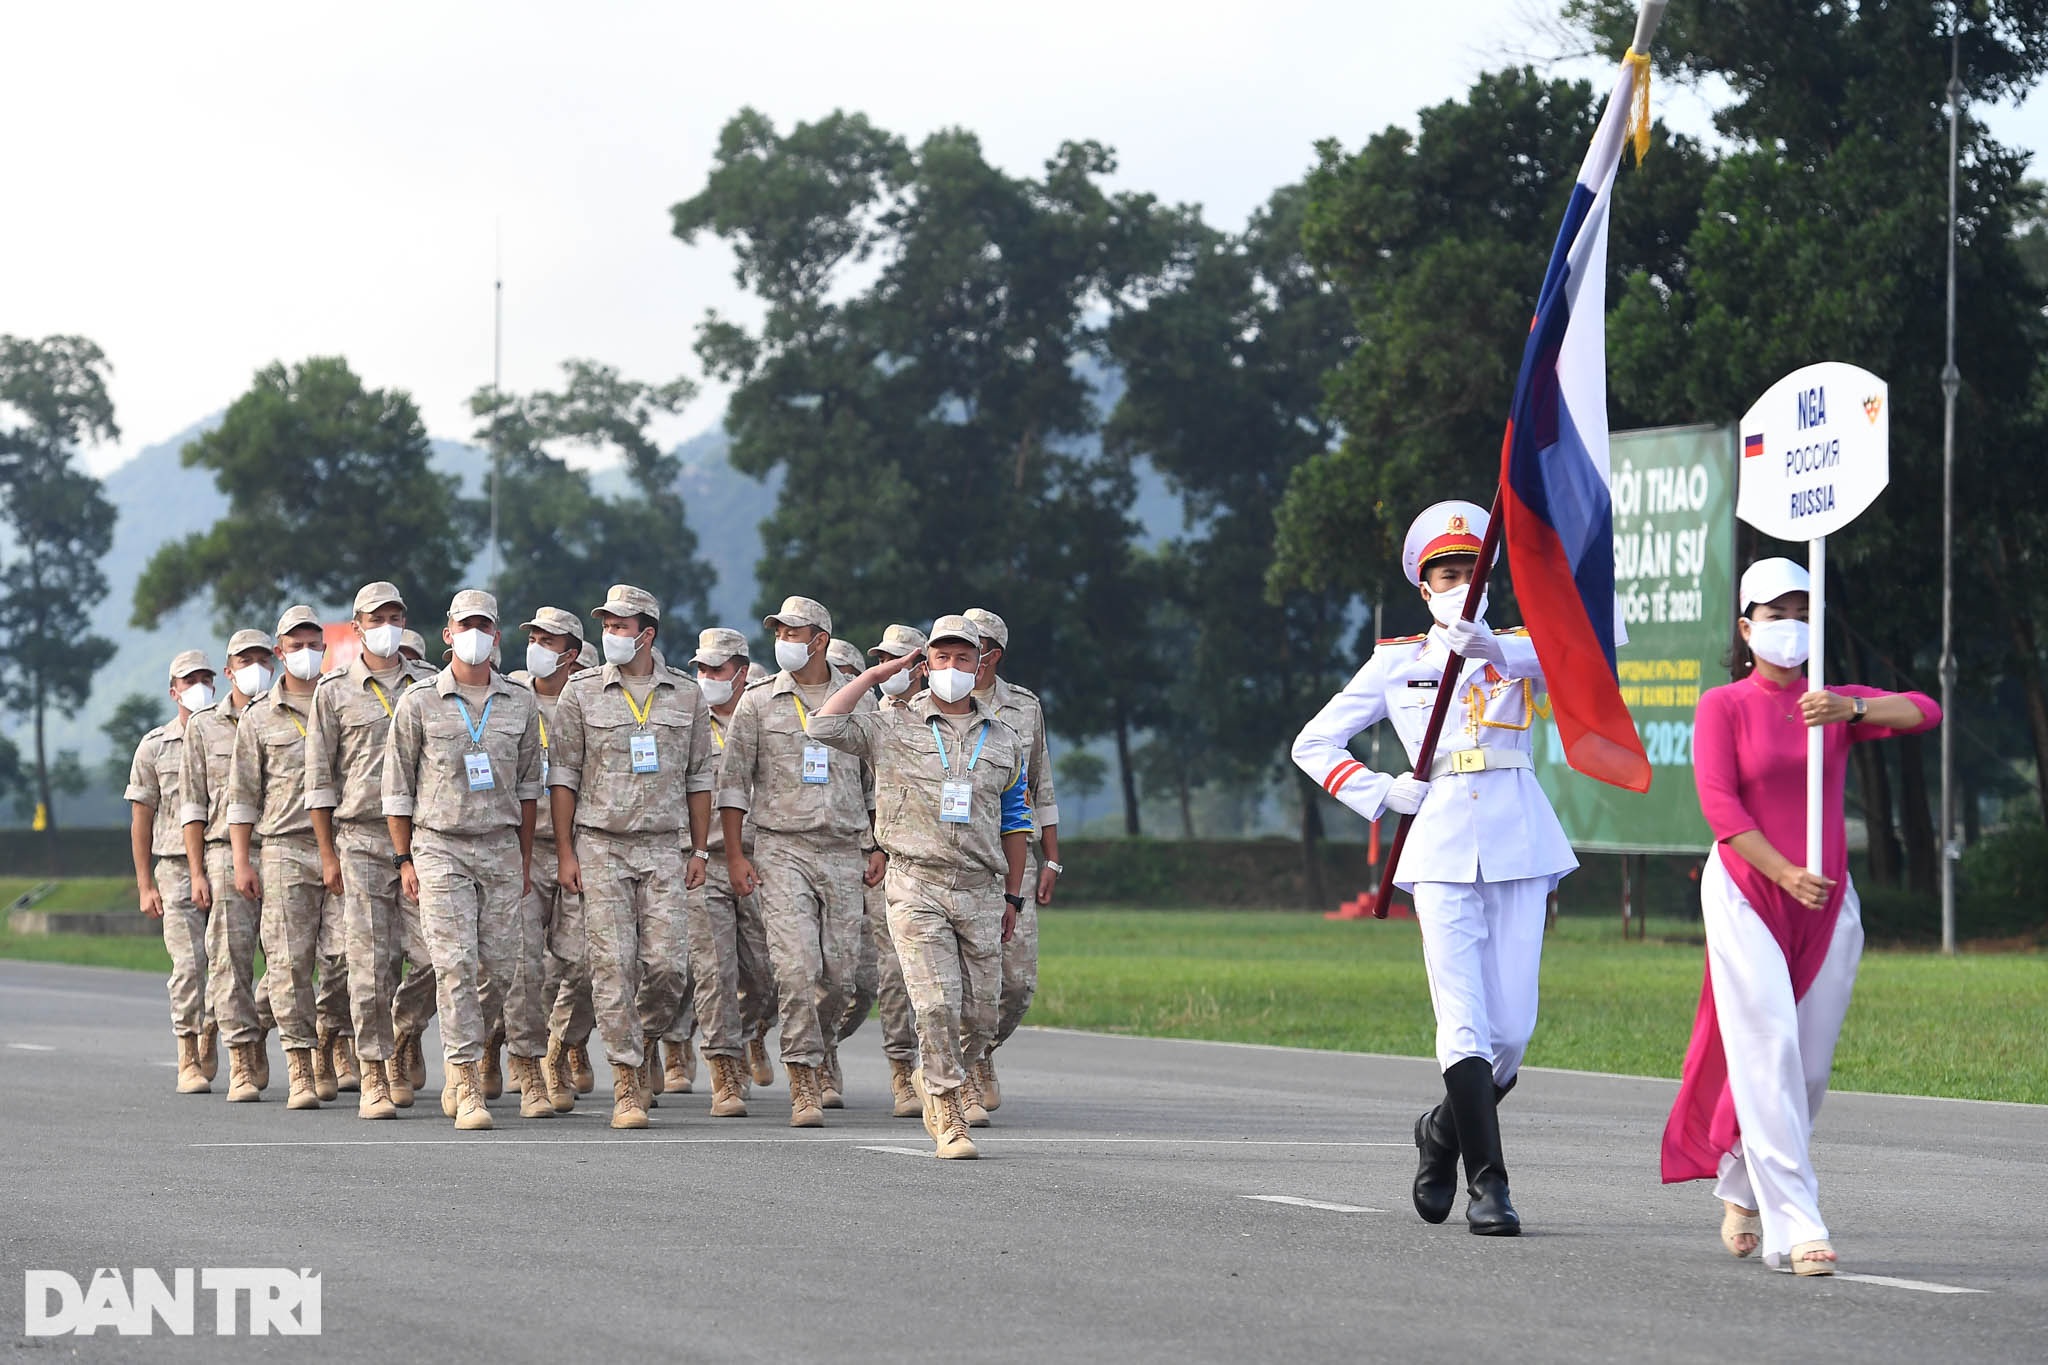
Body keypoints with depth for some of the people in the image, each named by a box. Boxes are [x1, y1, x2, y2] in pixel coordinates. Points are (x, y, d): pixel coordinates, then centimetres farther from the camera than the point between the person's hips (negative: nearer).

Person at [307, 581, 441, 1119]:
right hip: (362, 839, -2)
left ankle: (406, 1033, 22)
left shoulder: (430, 685, 11)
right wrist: (327, 855, 1)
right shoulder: (335, 691, 5)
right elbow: (319, 778, 5)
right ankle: (374, 1076, 3)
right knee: (371, 963, -4)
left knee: (431, 954, -7)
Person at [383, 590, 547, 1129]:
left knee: (513, 964, 0)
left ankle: (529, 1071, 16)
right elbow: (397, 787, 5)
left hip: (501, 847, 2)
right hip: (440, 847, -2)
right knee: (456, 966, -10)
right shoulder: (418, 704, 1)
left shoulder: (521, 703, 9)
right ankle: (467, 1089, -10)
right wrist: (405, 859, 1)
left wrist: (525, 858, 13)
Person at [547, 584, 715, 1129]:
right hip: (600, 846, -1)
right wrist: (565, 852, -3)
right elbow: (563, 776, 2)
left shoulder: (686, 696, 7)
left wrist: (700, 850, 8)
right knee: (613, 966, -6)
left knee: (667, 964, -7)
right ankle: (628, 1082, -1)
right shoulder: (582, 692, 2)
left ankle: (642, 1037, 22)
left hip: (663, 849, 2)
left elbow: (699, 778, 13)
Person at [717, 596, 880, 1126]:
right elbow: (732, 781, 5)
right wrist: (735, 854, -2)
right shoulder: (758, 702, 5)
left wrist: (883, 848, 9)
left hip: (844, 852, 2)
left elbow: (877, 780, 16)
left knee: (840, 970, 1)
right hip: (782, 849, -2)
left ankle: (821, 1060, 25)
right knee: (797, 966, -14)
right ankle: (803, 1085, -12)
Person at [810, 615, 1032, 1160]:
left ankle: (933, 1081, 33)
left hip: (981, 890, 3)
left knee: (980, 1013, 5)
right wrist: (879, 673, -4)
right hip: (917, 886, -3)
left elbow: (1014, 822, 18)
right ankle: (949, 1122, -6)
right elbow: (826, 726, -11)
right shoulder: (893, 727, 4)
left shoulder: (1003, 740, 13)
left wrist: (1012, 896, 14)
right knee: (937, 1004, -13)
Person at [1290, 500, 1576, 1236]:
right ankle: (1488, 1183, -11)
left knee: (1513, 1028, -1)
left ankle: (1444, 1130, 26)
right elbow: (1313, 743, 16)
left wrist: (1489, 649, -36)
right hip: (1443, 854, -1)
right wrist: (1380, 794, 1)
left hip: (1519, 850, 1)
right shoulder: (1396, 664, 11)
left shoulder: (1519, 651, 10)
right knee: (1465, 1023, -13)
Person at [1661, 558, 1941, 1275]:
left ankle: (1742, 1189, 30)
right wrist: (1785, 873, -21)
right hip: (1745, 894, -4)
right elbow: (1719, 804, -10)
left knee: (1809, 1068, 6)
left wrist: (1854, 708, -23)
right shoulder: (1723, 707, 0)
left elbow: (1924, 713, -5)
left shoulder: (1836, 706, 10)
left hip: (1827, 903, 4)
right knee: (1768, 1056, -13)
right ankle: (1794, 1230, -17)